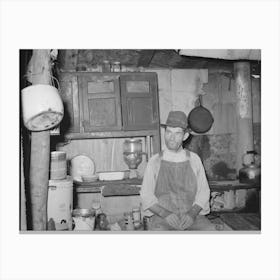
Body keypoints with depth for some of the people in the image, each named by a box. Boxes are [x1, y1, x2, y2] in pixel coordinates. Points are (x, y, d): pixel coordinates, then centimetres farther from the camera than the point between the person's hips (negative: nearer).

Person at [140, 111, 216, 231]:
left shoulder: (194, 159, 6)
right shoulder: (155, 161, 3)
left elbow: (203, 192, 7)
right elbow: (146, 195, 2)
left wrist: (192, 214, -11)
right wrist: (165, 214, -15)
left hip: (191, 214, 2)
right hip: (161, 216, -1)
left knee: (209, 230, -27)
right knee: (158, 231, -33)